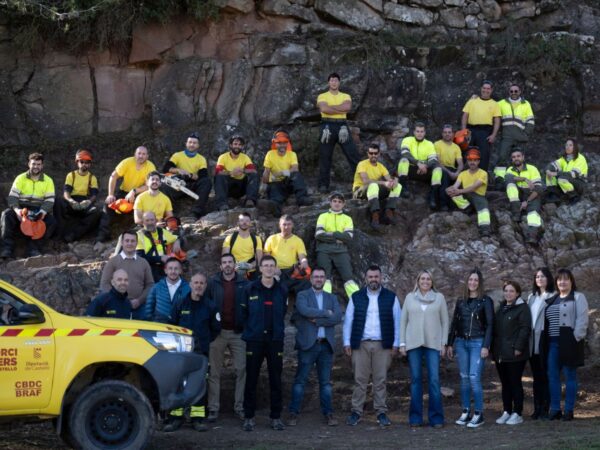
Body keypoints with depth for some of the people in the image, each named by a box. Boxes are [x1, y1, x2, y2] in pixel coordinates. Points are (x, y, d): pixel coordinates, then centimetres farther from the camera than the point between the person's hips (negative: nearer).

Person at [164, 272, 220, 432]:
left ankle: (197, 418, 9)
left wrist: (204, 341, 10)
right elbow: (171, 324, 9)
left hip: (201, 351, 0)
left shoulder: (210, 306, 2)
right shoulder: (179, 303, 3)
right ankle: (176, 417, 4)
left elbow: (215, 328, 11)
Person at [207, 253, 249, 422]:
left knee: (241, 370, 1)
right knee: (214, 372, 2)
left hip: (238, 333, 0)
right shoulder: (213, 283, 3)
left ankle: (239, 406, 10)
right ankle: (213, 408, 6)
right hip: (218, 332, 0)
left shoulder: (244, 283, 3)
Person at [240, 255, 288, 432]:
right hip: (254, 340, -1)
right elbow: (244, 314, 3)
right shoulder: (250, 289, 0)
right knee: (251, 379, 2)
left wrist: (277, 331, 6)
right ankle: (249, 417, 9)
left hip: (275, 340, 1)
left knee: (276, 380, 4)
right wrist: (250, 331, 2)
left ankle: (276, 417, 11)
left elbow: (282, 314, 12)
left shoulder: (281, 290, 5)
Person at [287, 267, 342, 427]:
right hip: (308, 344, -3)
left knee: (325, 382, 7)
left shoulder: (332, 298, 14)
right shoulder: (302, 295, 5)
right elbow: (304, 310, -17)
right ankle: (293, 413, 2)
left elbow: (338, 317, -3)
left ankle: (328, 413, 11)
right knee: (300, 380, -2)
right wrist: (326, 313, -10)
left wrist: (316, 320, -10)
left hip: (326, 345, 3)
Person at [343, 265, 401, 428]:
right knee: (360, 379, 0)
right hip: (360, 345, 0)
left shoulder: (391, 297, 7)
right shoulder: (356, 297, 8)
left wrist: (396, 344, 0)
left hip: (383, 345, 0)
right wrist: (347, 342, 1)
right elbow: (348, 321, 8)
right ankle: (356, 412, 5)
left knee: (381, 380, 1)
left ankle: (381, 412, 7)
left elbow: (397, 321, 5)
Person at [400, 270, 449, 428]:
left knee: (434, 380, -6)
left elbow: (445, 322, 6)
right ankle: (415, 418, 8)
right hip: (413, 344, 1)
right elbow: (403, 321, 10)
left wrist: (444, 343, 0)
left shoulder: (439, 297, 7)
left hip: (433, 344, -1)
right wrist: (402, 343, 3)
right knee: (416, 379, 3)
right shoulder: (410, 297, 9)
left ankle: (436, 418, -1)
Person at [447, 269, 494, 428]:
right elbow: (454, 324, 15)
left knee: (474, 377, -12)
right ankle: (465, 412, 12)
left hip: (477, 343, -5)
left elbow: (490, 324, -5)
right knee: (464, 378, 6)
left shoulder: (486, 301, -1)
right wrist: (450, 344, 10)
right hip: (461, 342, 5)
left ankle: (478, 414, -5)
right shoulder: (461, 302, 12)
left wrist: (486, 346, -12)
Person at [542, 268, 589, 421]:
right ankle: (555, 409, 11)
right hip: (552, 343, 6)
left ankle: (569, 411, 4)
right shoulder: (552, 300, 18)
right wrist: (544, 340, 8)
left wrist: (575, 338, -17)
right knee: (553, 376, 5)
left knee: (570, 376, 0)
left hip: (569, 342, -6)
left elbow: (582, 319, -10)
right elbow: (546, 321, 18)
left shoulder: (578, 297, -1)